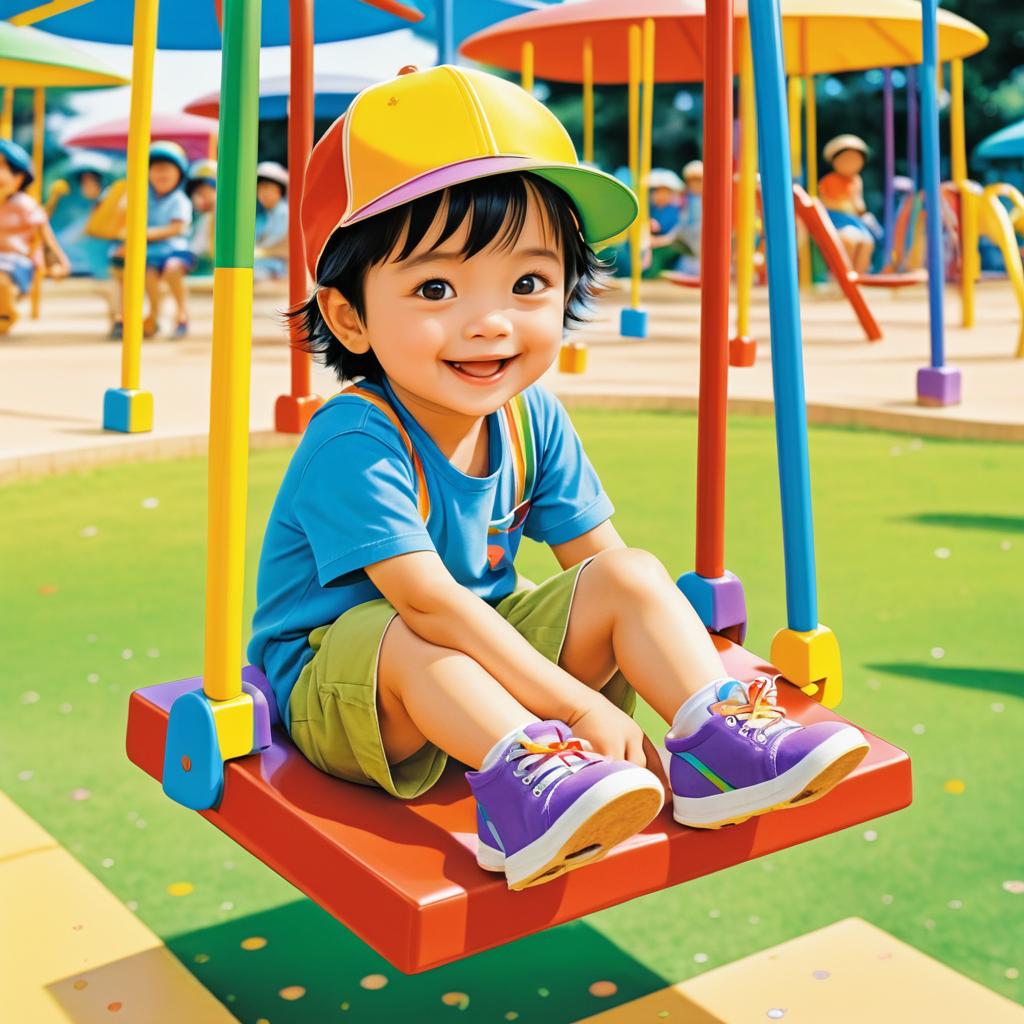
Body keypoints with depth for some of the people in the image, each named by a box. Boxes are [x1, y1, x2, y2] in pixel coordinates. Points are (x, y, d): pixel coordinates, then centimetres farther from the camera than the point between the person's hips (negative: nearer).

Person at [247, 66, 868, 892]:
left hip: (488, 652, 6)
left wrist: (687, 649, -13)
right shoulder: (355, 444, -28)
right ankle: (522, 775, -46)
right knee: (415, 639, -38)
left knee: (635, 576, -11)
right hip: (332, 682, -6)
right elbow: (430, 604, -35)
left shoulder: (531, 418, -5)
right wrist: (579, 704, -36)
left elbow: (599, 554, -1)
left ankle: (718, 739, -20)